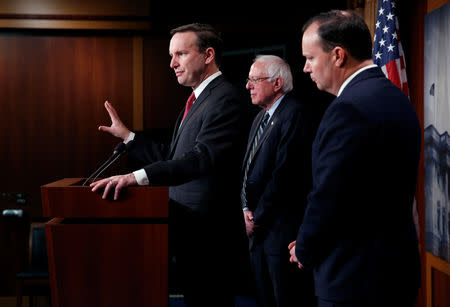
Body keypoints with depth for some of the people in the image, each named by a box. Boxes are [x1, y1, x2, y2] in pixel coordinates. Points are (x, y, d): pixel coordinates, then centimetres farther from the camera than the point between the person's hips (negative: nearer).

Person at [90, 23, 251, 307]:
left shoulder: (225, 100, -16)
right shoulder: (199, 100, 17)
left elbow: (202, 157, -30)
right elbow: (172, 156, 17)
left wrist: (138, 176, -38)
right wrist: (128, 135, 12)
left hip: (209, 235, -10)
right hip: (191, 231, 10)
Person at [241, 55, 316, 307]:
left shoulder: (294, 115, -13)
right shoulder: (260, 119, 17)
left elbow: (284, 174, -19)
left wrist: (258, 218, -12)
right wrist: (246, 209, 2)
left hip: (282, 229, -9)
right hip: (258, 229, 9)